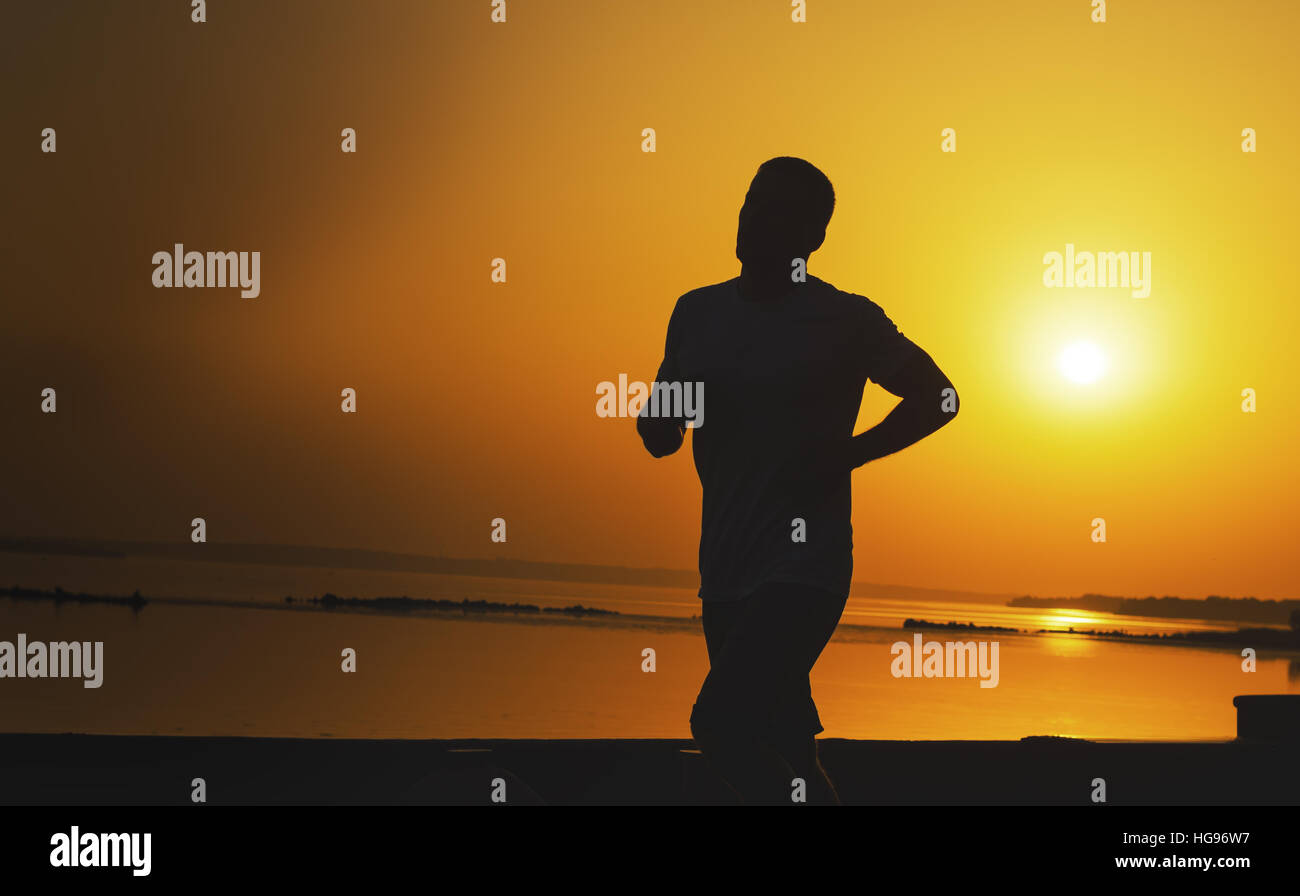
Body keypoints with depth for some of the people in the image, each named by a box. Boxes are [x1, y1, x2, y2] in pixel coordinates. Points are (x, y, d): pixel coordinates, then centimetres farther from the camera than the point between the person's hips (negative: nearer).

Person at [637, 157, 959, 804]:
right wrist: (661, 409, -9)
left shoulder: (844, 321, -3)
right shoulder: (698, 313, 10)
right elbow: (660, 438, 15)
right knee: (783, 748, 13)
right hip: (726, 573, 6)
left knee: (718, 720, -23)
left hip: (804, 564, -6)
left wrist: (848, 454, -4)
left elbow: (937, 397, 7)